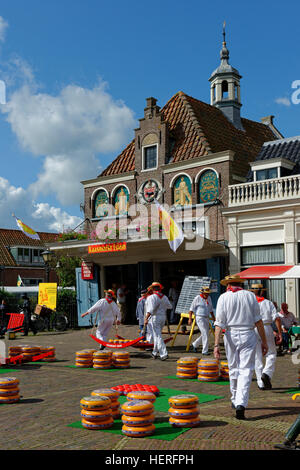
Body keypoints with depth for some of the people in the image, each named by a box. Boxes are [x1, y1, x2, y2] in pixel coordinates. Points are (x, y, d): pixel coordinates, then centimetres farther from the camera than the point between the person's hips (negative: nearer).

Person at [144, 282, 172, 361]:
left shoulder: (151, 297, -13)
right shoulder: (164, 297, 7)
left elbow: (151, 309, -24)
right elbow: (169, 306, 22)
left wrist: (146, 318, -24)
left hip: (154, 318, -7)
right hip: (163, 317, 7)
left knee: (158, 336, -7)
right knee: (157, 335, 20)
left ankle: (163, 354, -15)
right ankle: (155, 352, 29)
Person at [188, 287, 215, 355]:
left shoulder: (209, 298, 9)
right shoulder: (197, 298, -10)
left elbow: (211, 309, 19)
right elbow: (192, 308, -8)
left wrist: (213, 318, 17)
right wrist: (190, 318, -14)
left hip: (206, 318, 7)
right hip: (199, 318, -7)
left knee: (205, 334, 10)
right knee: (205, 334, -13)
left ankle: (194, 344, 32)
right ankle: (205, 351, -7)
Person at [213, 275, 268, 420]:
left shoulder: (224, 297, 1)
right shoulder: (250, 295, 4)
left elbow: (219, 323, -7)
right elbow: (258, 320, 3)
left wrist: (216, 344, -10)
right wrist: (264, 341, 8)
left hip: (231, 336, 1)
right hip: (248, 335, 0)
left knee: (233, 369, 16)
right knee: (246, 370, -2)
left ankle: (235, 401, 29)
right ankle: (241, 404, -15)